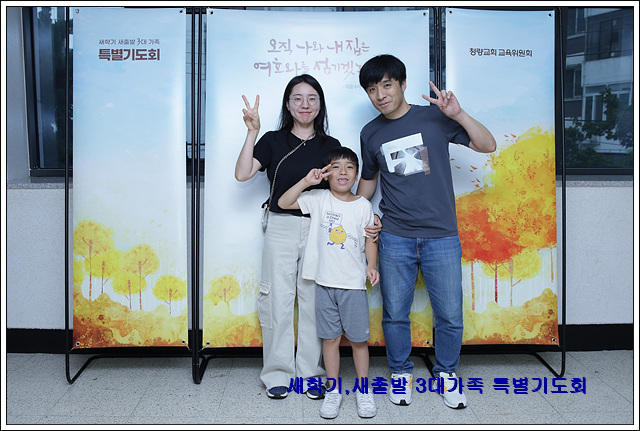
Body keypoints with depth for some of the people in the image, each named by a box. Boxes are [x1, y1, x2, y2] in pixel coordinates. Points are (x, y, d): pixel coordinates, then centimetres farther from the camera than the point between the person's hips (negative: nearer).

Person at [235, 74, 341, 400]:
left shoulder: (331, 146, 10)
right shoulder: (273, 141, 5)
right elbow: (242, 174, -8)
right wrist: (252, 132, -13)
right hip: (281, 229, -1)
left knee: (314, 302, 6)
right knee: (278, 300, 3)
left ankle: (311, 374, 20)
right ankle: (278, 374, 19)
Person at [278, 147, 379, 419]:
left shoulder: (363, 205, 1)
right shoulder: (318, 199, 0)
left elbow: (370, 239, 8)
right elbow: (283, 203, -3)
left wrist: (371, 266, -6)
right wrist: (306, 182, -12)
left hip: (354, 283, 0)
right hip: (325, 282, 1)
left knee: (358, 338, 7)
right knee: (330, 337, 10)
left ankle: (363, 390, 25)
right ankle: (333, 390, 25)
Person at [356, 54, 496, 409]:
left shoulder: (434, 117, 1)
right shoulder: (371, 134, 8)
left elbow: (488, 145, -3)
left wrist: (458, 115, -16)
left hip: (442, 237, -1)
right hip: (395, 239, 2)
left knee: (450, 316, 5)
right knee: (395, 314, 8)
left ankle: (445, 374, 29)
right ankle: (401, 373, 31)